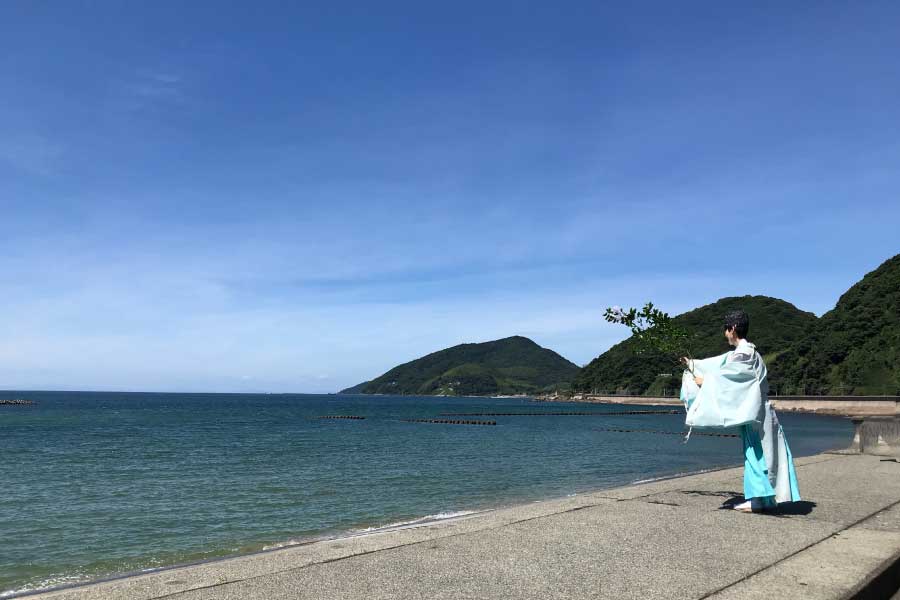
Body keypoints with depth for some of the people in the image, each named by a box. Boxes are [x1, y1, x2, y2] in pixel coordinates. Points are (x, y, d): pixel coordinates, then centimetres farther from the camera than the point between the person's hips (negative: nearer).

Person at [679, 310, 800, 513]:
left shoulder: (744, 353, -15)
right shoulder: (744, 352, 14)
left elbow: (726, 374, -15)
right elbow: (719, 363, 21)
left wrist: (704, 380, -4)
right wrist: (693, 364, 27)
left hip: (754, 412, -9)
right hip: (752, 411, 9)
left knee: (756, 454, -5)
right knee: (755, 454, 11)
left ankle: (758, 499, 0)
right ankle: (758, 497, 16)